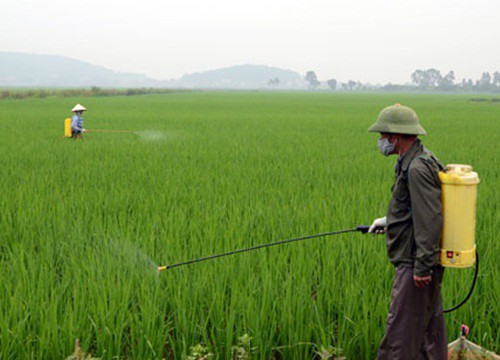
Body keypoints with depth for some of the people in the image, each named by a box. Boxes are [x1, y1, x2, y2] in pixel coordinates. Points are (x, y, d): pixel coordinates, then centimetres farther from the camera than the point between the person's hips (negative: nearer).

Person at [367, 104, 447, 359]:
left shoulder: (417, 168, -21)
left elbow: (429, 220, -24)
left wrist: (422, 266, -23)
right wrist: (389, 220, 25)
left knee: (401, 325, -3)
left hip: (415, 262, -11)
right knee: (429, 321, 18)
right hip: (425, 261, 11)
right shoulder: (423, 160, 12)